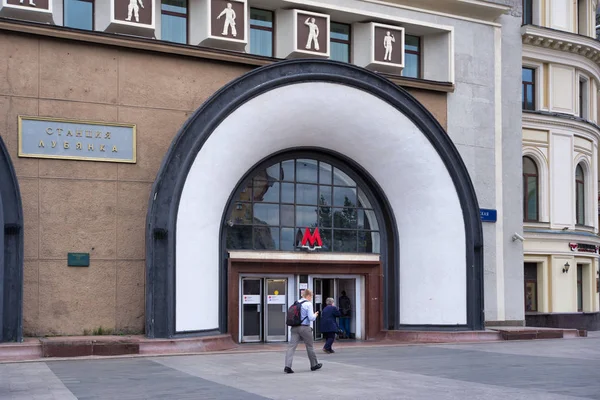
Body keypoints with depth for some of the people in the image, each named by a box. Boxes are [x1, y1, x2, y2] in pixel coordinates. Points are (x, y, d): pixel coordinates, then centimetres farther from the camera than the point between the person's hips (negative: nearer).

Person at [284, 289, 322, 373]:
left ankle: (287, 366, -17)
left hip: (294, 327, 5)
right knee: (310, 347, 12)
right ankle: (314, 365, 28)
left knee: (291, 346, -4)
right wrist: (315, 315, 10)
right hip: (305, 328, -5)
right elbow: (311, 318, -12)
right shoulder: (308, 304, -7)